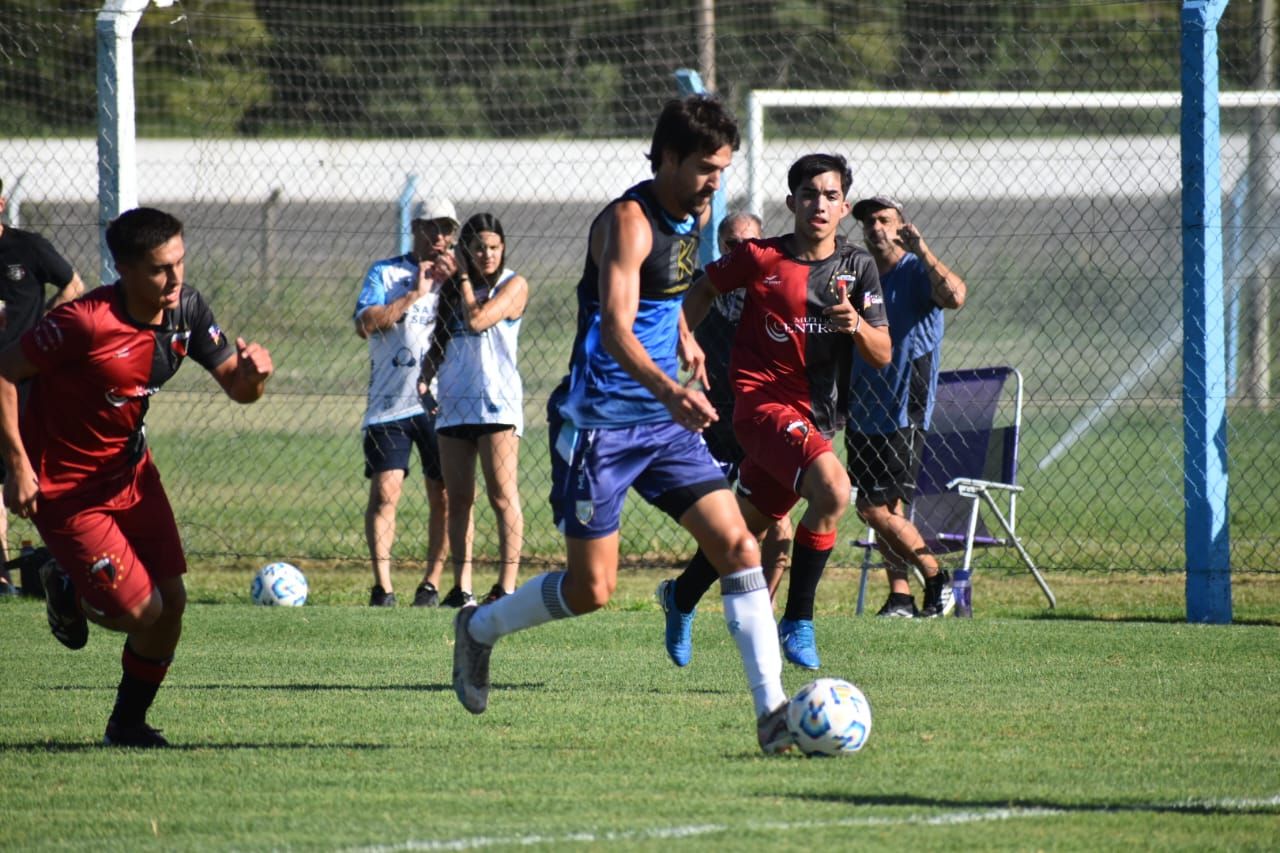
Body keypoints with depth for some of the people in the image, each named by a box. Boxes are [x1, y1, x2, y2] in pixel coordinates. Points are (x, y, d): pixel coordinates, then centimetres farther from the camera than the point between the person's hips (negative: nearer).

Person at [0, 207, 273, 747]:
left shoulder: (186, 309, -7)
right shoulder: (84, 322, -28)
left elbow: (236, 387, 1)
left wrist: (252, 373, -25)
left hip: (130, 473, 7)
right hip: (65, 487, -7)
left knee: (172, 602, 0)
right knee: (140, 611, -9)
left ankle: (129, 723, 21)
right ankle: (66, 591, 25)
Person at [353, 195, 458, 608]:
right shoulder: (385, 273, 6)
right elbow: (365, 323, -9)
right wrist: (415, 294, -9)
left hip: (441, 402, 2)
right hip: (390, 402, -2)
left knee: (443, 495, 2)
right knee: (385, 491, -10)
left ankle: (432, 584, 11)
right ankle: (382, 586, -11)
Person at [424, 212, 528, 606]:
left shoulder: (513, 285, -1)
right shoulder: (453, 288, 15)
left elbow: (477, 320, -15)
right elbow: (440, 343, 22)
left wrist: (465, 279, -3)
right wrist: (424, 378, 7)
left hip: (497, 403, -6)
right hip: (454, 405, 6)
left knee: (503, 496, -9)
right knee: (458, 500, 5)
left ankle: (507, 584, -12)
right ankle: (462, 586, 7)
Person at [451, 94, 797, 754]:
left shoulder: (695, 214, 7)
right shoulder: (628, 221, -19)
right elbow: (615, 329, -34)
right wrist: (670, 390, -49)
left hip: (666, 423, 7)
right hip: (602, 423, -7)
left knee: (737, 546, -8)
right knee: (591, 589, -2)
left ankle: (772, 712, -10)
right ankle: (478, 629, 26)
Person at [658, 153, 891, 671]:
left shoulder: (857, 267, 4)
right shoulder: (762, 258, -4)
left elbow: (883, 355, -1)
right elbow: (705, 288, 14)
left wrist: (857, 325, -21)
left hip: (818, 414, 5)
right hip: (763, 401, -5)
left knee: (750, 524, 18)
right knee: (833, 489, -30)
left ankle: (681, 597, 46)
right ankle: (797, 620, -19)